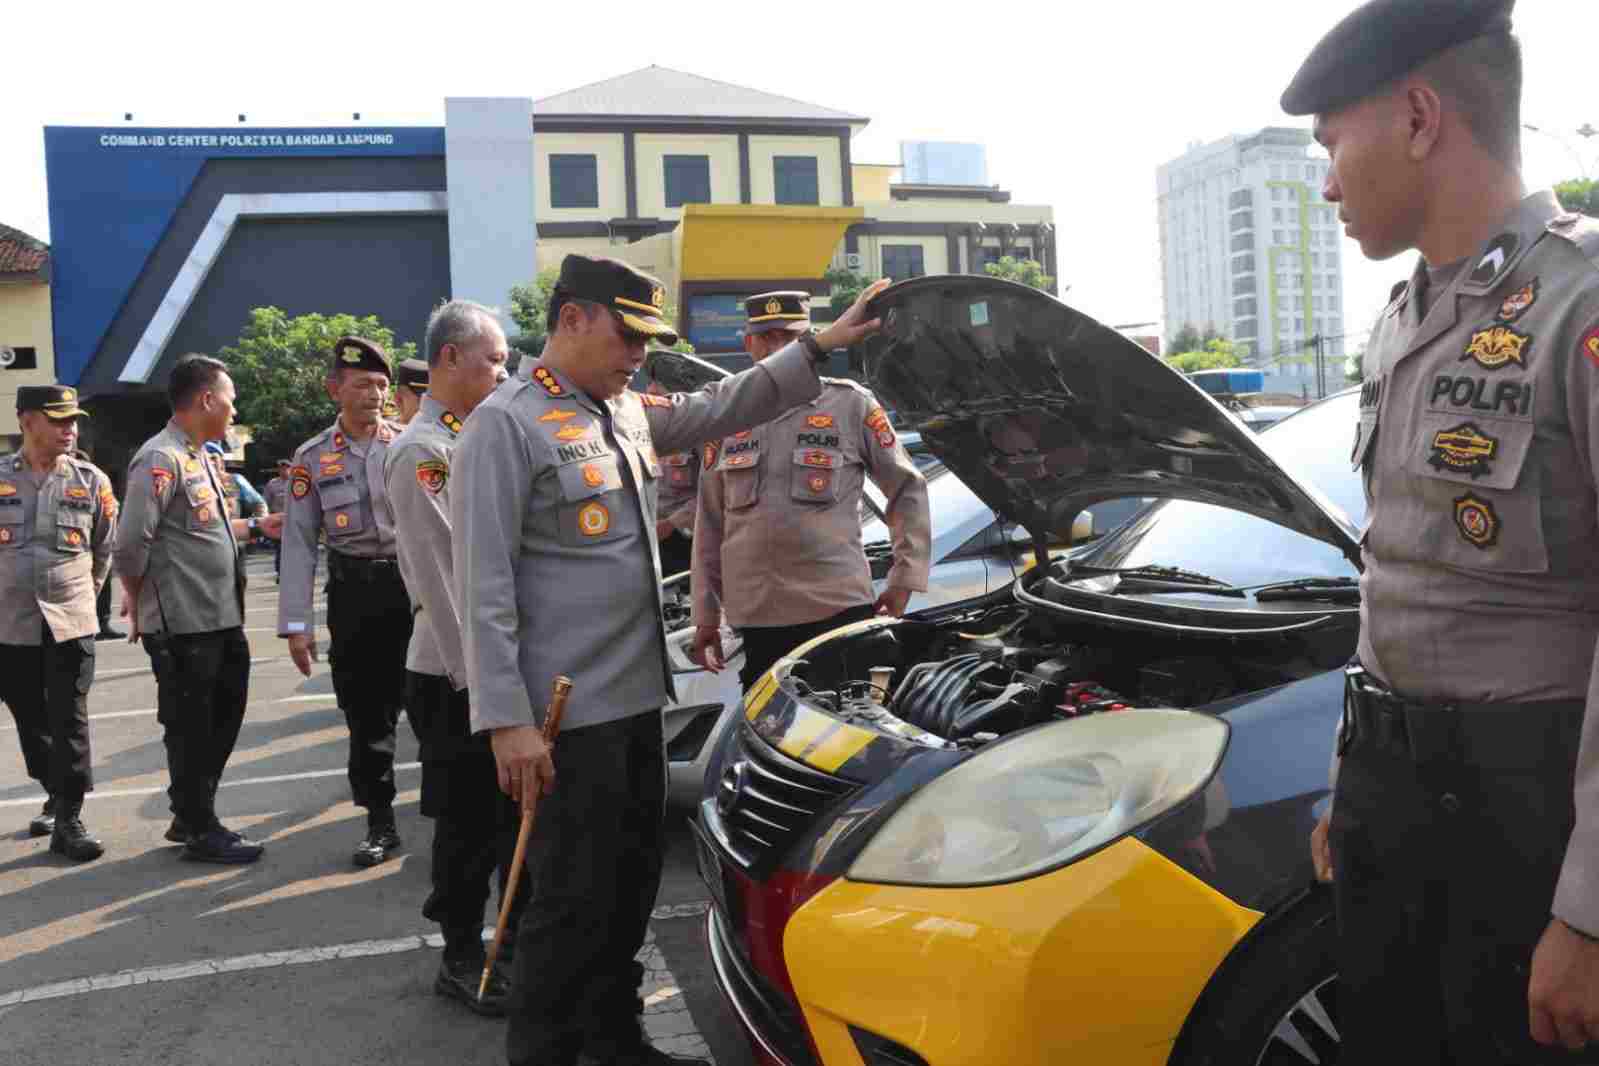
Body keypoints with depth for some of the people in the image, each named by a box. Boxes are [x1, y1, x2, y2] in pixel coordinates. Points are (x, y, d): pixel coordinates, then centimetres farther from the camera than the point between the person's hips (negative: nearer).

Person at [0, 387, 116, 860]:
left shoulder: (91, 480, 0)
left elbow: (107, 548, 12)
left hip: (71, 622, -1)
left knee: (69, 722, -3)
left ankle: (69, 821, 2)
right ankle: (55, 796, 32)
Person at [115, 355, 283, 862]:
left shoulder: (198, 457, 14)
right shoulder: (161, 459, -17)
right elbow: (131, 544, -20)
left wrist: (256, 525, 21)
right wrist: (138, 602, -7)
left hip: (221, 620, 9)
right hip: (181, 625, -9)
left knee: (221, 719, 18)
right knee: (190, 727, 4)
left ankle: (191, 815, 33)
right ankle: (200, 830, 17)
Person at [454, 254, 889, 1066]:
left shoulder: (629, 412, 12)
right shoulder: (506, 426, -13)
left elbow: (722, 409, 22)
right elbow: (484, 587, -18)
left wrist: (821, 346, 14)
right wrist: (506, 720, -22)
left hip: (637, 698, 9)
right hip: (568, 714, -9)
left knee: (631, 882, 18)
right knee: (574, 898, 0)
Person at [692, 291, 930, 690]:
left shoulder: (851, 404, 2)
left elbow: (908, 488, 6)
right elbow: (710, 523, 14)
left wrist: (905, 578, -1)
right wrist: (705, 613, 12)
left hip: (839, 607, -3)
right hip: (756, 616, 3)